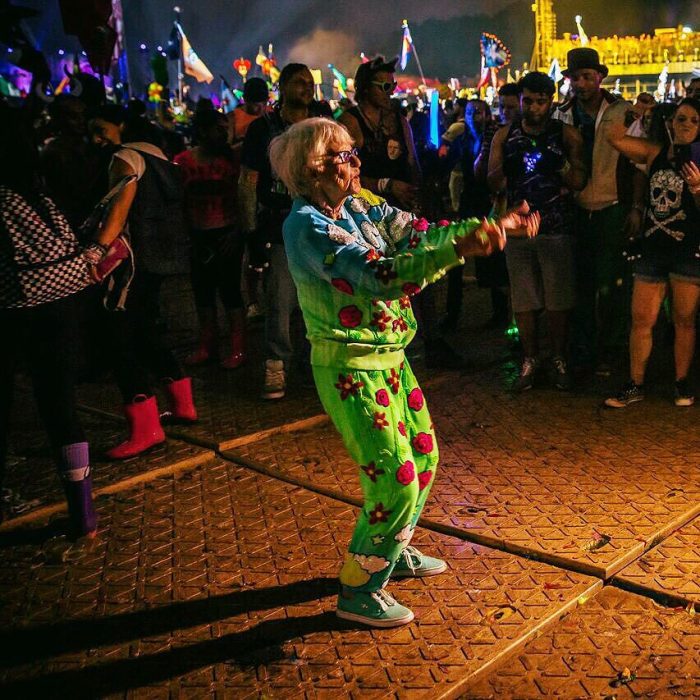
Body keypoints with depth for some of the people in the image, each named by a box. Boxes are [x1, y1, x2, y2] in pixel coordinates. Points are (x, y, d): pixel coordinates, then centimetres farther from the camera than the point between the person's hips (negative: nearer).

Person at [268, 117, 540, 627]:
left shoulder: (360, 205, 3)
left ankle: (395, 552, 43)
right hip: (350, 369, -9)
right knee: (396, 480, -6)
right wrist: (459, 249, -39)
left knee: (424, 456, 20)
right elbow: (381, 275, -33)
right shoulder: (307, 226, -22)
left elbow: (420, 231, -1)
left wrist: (493, 224, -13)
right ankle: (359, 593, 14)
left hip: (389, 356, 9)